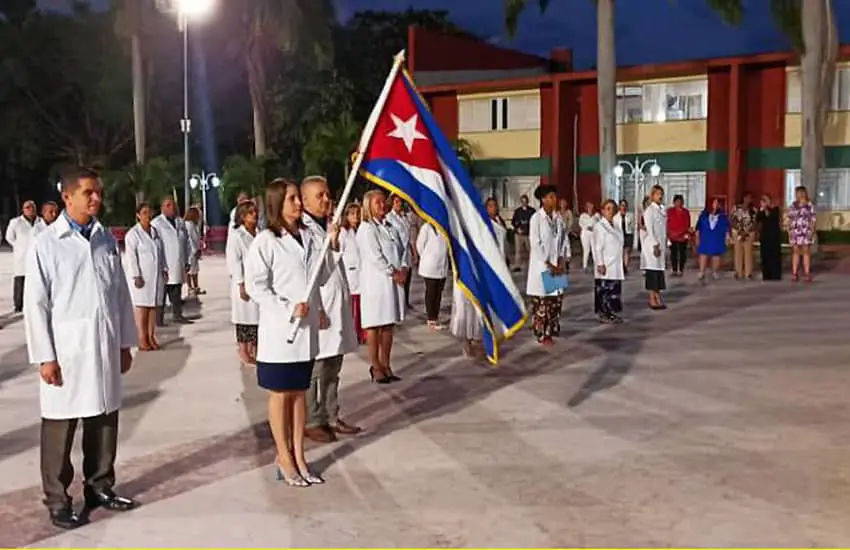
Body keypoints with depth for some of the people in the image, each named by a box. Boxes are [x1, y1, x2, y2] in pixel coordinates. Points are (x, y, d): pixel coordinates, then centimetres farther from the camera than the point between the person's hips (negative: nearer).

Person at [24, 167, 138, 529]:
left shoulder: (107, 240, 6)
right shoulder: (47, 244, -6)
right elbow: (35, 303, -7)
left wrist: (125, 343, 10)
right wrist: (44, 357, -10)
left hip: (105, 349, 4)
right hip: (66, 351, -4)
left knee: (104, 422, 12)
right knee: (60, 429, 4)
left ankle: (100, 487, 27)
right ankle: (57, 500, 15)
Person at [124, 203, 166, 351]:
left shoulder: (155, 232, 13)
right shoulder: (133, 233, -7)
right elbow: (131, 257, -11)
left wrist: (164, 269, 12)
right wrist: (136, 276, -16)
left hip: (156, 276, 6)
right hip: (142, 276, -6)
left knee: (153, 306, 7)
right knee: (142, 307, -3)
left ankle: (152, 336, 13)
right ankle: (142, 339, 0)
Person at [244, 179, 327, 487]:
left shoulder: (307, 237, 9)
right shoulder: (266, 241, -9)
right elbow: (255, 285, -13)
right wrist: (287, 309, -18)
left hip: (308, 328, 6)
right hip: (279, 330, -6)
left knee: (299, 392, 12)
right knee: (280, 394, 5)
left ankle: (298, 457, 21)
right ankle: (284, 459, 15)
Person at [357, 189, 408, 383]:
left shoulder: (389, 227, 16)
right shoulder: (366, 228, -6)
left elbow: (404, 248, 13)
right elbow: (374, 256, -14)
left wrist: (404, 268, -3)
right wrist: (393, 273, -13)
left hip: (395, 281, 7)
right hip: (376, 282, -7)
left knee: (389, 324, 9)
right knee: (374, 325, -1)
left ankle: (385, 365, 17)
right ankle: (376, 367, 6)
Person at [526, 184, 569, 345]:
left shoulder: (557, 217, 7)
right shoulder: (536, 218, -11)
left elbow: (564, 240, 9)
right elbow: (535, 244, -15)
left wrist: (563, 261, -3)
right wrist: (548, 264, -15)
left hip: (556, 265, 6)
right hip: (541, 266, -6)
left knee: (555, 300, 10)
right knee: (541, 301, -1)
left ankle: (552, 330, 22)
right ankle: (542, 334, 7)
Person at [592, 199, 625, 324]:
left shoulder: (617, 226, 13)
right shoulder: (599, 226, -9)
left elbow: (620, 245, 17)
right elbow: (597, 247, -13)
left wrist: (623, 262, 14)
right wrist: (600, 264, -18)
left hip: (616, 265, 7)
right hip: (606, 265, -7)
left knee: (615, 289, 9)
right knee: (604, 289, -4)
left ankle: (612, 312, 17)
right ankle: (603, 314, 3)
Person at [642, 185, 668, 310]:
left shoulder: (662, 210, 14)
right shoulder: (649, 210, -9)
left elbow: (664, 229, 16)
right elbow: (649, 229, -15)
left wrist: (664, 245, 12)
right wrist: (655, 245, -19)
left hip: (661, 244, 8)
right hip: (652, 245, -8)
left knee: (659, 270, 7)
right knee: (652, 270, -6)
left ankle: (657, 298, 10)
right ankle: (653, 300, -3)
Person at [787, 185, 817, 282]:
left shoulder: (810, 205, -1)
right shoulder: (792, 206, 9)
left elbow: (813, 220, -3)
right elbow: (790, 220, 11)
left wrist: (812, 231, -10)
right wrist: (789, 232, 5)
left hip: (806, 232, -3)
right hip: (795, 232, 3)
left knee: (806, 252, 1)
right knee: (796, 252, 5)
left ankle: (807, 273, 4)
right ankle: (794, 273, 6)